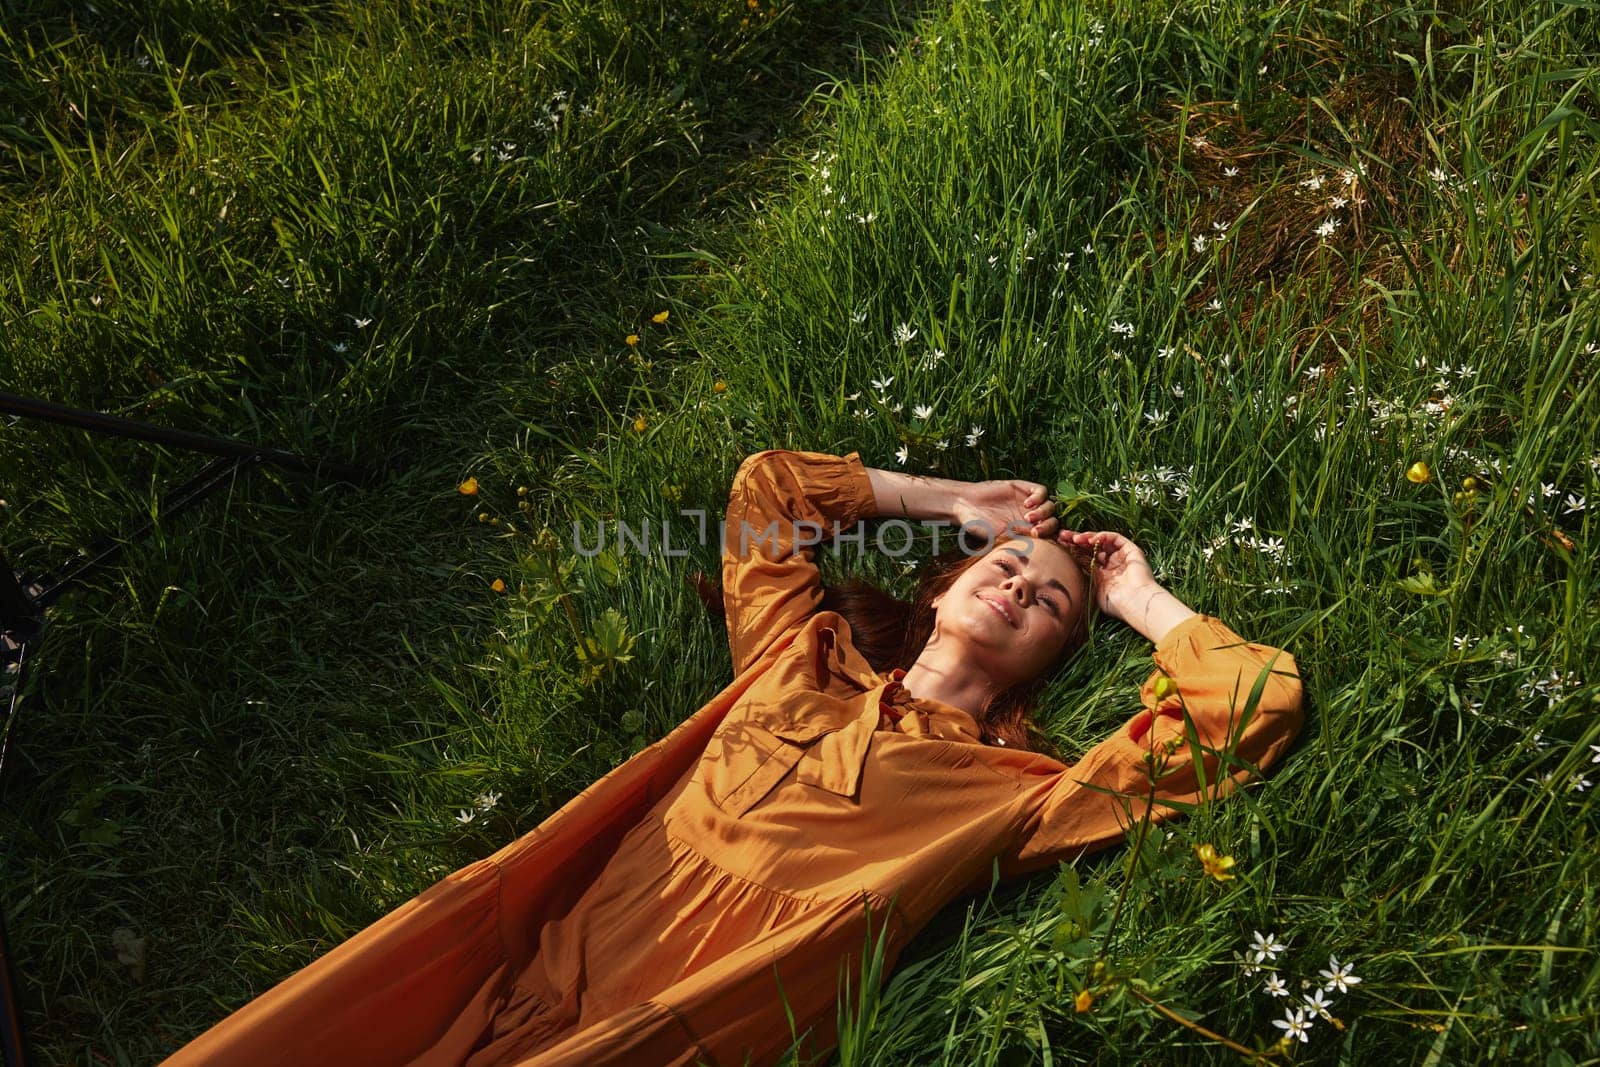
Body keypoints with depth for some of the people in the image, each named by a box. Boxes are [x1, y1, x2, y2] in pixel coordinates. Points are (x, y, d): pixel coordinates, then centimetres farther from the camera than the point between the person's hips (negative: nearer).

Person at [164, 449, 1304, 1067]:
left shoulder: (1020, 797, 10)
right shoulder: (805, 664, 20)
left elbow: (1260, 698, 4)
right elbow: (767, 485, 32)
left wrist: (1136, 597, 19)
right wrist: (952, 503, 35)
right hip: (527, 968, 4)